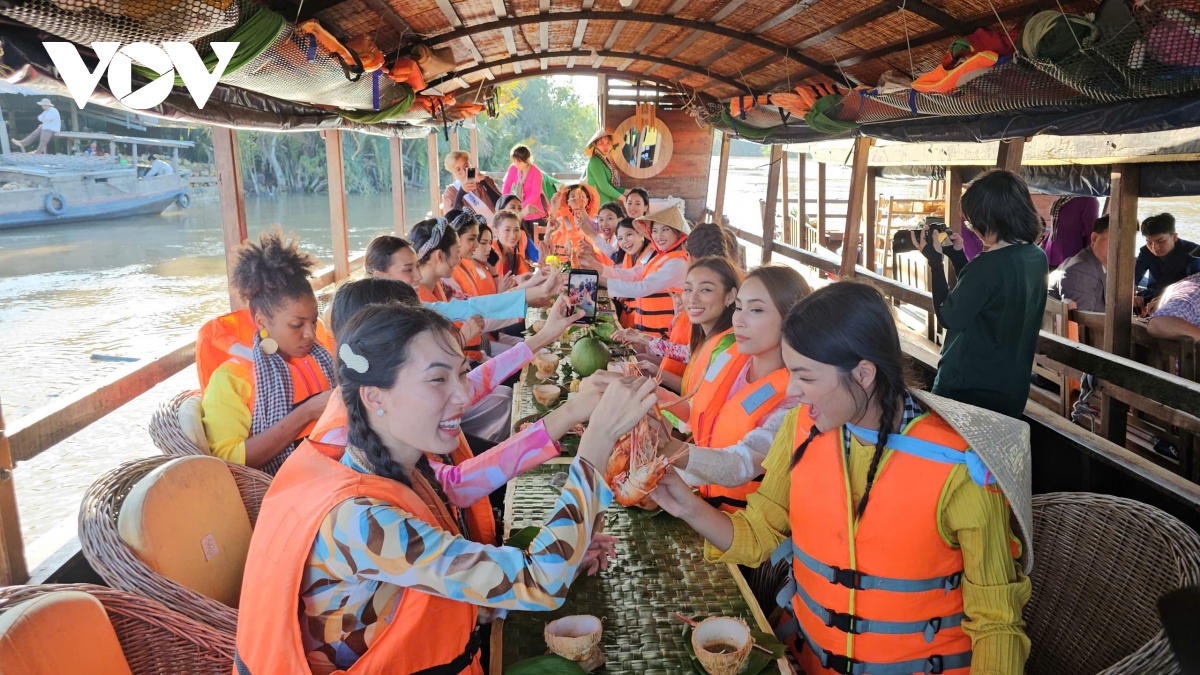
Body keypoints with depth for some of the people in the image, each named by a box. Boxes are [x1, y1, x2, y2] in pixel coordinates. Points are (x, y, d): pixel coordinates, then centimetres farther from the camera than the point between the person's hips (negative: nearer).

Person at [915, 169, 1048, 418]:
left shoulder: (988, 265, -23)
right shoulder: (1037, 257, 5)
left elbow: (949, 317, -14)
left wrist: (934, 260, -10)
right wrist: (957, 256, 11)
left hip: (966, 388, -8)